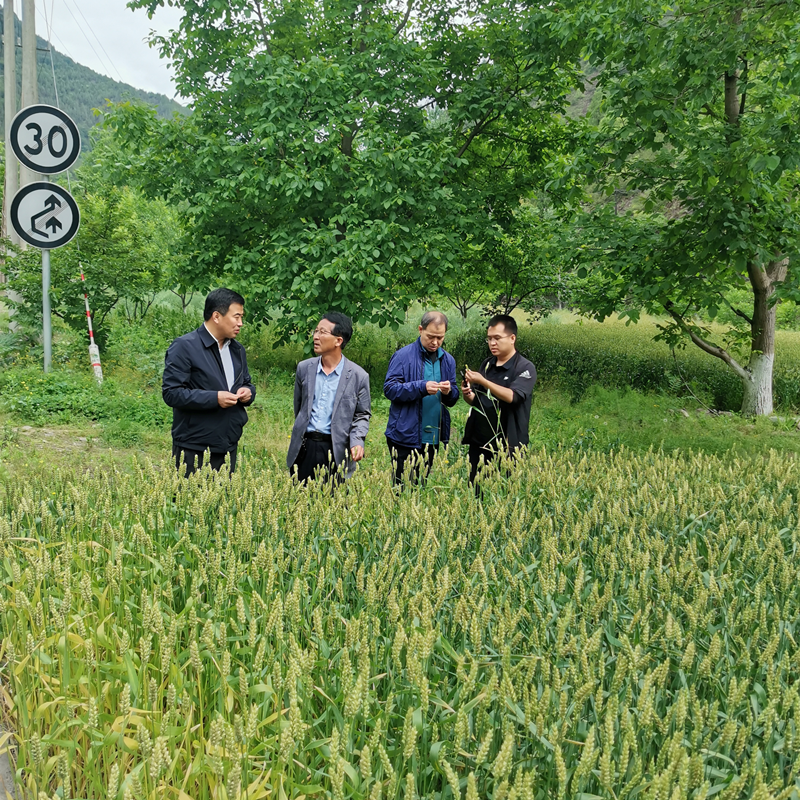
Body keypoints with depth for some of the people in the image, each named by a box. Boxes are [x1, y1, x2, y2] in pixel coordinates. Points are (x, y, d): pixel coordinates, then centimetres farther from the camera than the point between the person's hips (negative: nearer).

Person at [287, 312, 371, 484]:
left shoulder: (358, 376, -2)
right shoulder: (304, 368, 7)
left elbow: (362, 415, 5)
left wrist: (357, 441, -10)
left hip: (336, 450, -3)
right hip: (304, 448, 3)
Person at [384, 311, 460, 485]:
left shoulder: (448, 360, 12)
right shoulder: (403, 356, -4)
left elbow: (452, 401, 15)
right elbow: (389, 388, -11)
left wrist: (449, 392, -10)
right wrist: (421, 387, -22)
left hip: (433, 437, 5)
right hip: (406, 436, -5)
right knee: (403, 486, -2)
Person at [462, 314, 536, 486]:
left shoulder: (525, 368, -8)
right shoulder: (487, 365, 11)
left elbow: (512, 396, -23)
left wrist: (483, 381, -28)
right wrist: (468, 395, -5)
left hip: (507, 447, -6)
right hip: (479, 443, 6)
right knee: (475, 491, 10)